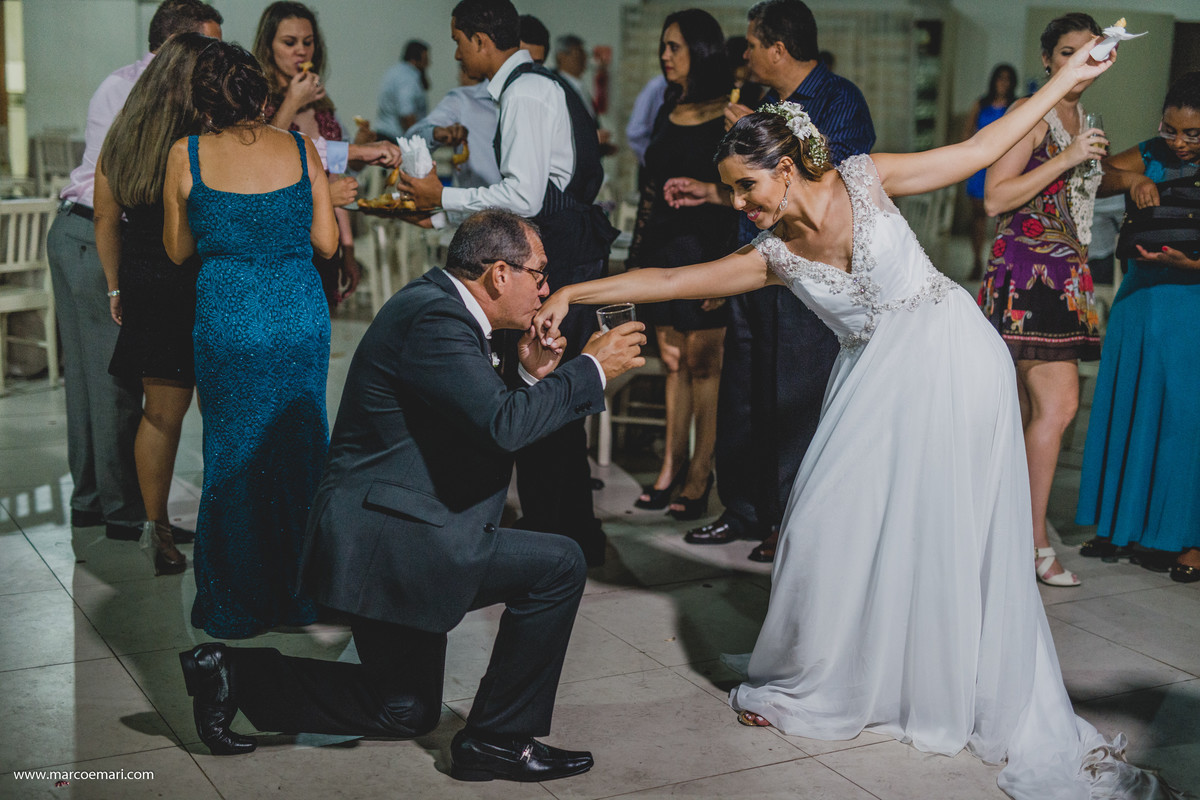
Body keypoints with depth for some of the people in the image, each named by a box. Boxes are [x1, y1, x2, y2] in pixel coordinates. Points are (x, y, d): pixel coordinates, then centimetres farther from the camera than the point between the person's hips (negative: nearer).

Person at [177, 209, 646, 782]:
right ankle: (497, 739, -2)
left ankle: (235, 674, 22)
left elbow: (480, 424, 18)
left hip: (383, 537, 11)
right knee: (559, 565, -14)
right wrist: (592, 368, -19)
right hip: (386, 539, -11)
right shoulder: (435, 317, -19)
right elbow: (503, 424, -29)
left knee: (407, 712, 22)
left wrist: (530, 375, 4)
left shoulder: (440, 308, 13)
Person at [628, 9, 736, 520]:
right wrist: (638, 256, 14)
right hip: (663, 250, 7)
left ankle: (699, 475, 7)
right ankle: (671, 467, 19)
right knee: (674, 363, 11)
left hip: (705, 250, -7)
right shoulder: (670, 113, 14)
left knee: (702, 363, -1)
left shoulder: (729, 116, -8)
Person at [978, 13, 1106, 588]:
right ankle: (1034, 544, -9)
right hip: (1025, 271, -9)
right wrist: (1067, 159, -16)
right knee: (1059, 404, -14)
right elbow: (995, 199, -15)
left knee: (1028, 412, 8)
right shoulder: (1031, 113, -7)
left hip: (1064, 275, 9)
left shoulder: (1081, 121, 20)